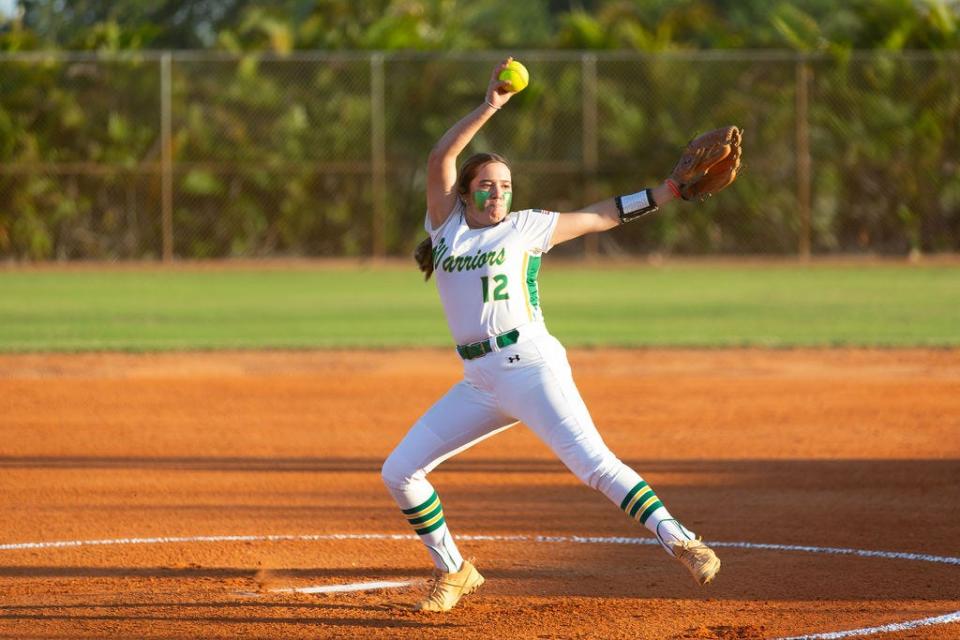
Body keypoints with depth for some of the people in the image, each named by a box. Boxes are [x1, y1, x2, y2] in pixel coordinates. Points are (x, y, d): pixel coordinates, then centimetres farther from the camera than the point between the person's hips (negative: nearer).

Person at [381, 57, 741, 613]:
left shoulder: (527, 228, 6)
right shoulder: (447, 224, 11)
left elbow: (602, 216, 8)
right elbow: (440, 159, -2)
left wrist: (669, 192, 1)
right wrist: (489, 108, -12)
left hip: (531, 367, -4)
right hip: (479, 382, 5)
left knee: (594, 463, -21)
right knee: (399, 473, 3)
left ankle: (680, 542, -25)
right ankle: (454, 571, 16)